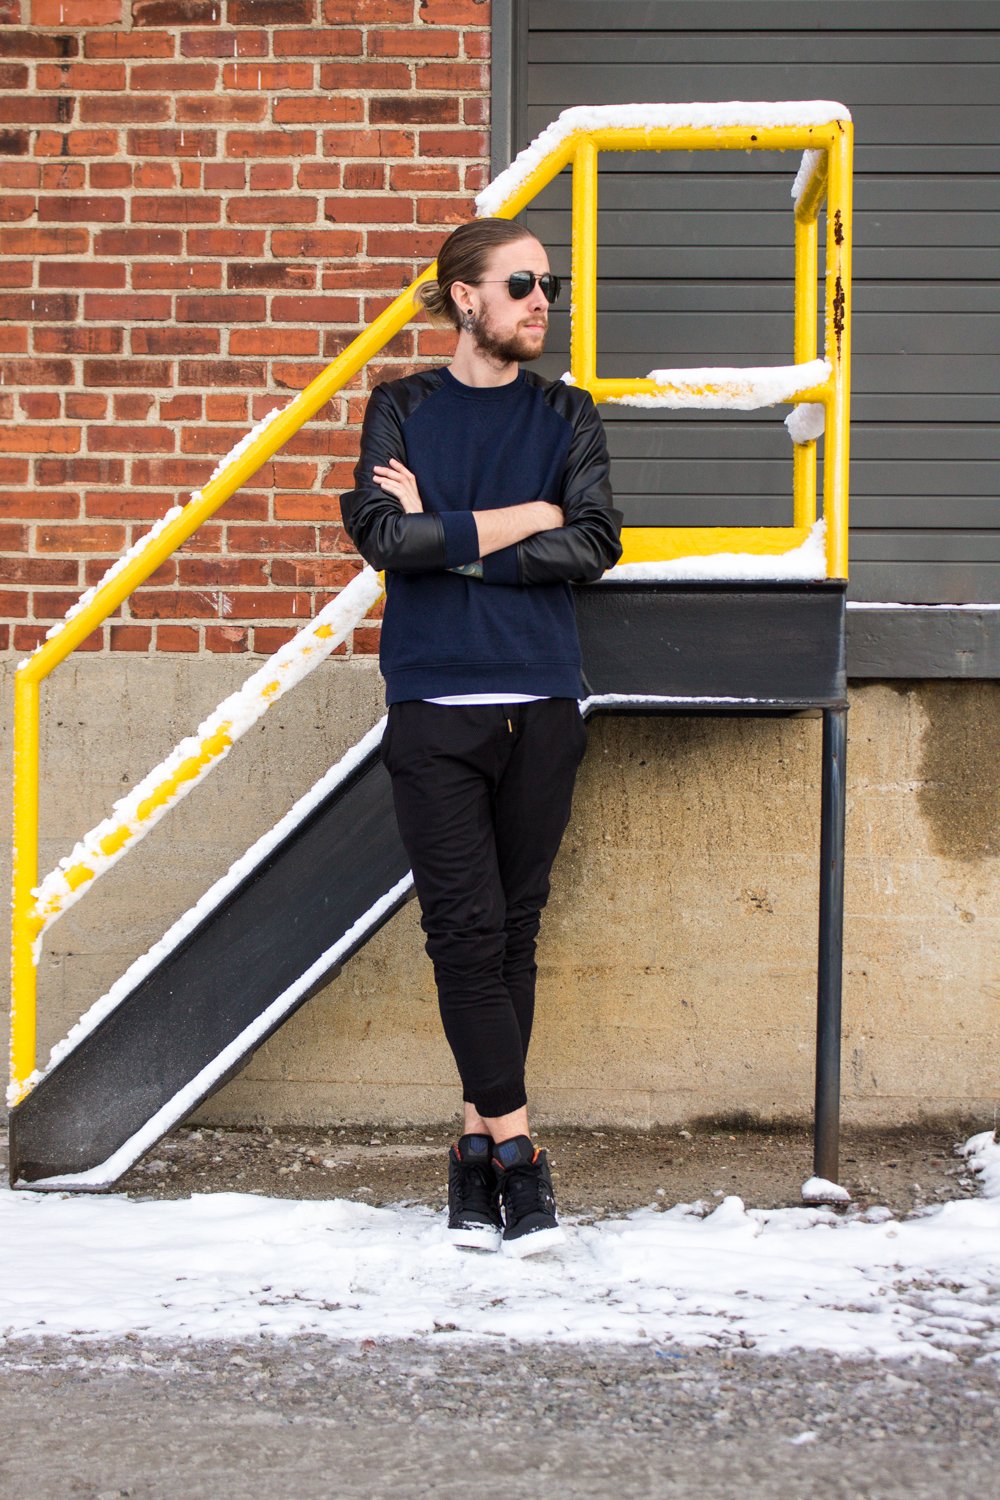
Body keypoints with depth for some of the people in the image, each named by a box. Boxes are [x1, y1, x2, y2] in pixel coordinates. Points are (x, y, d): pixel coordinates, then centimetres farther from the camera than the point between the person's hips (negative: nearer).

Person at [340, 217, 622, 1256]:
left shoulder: (566, 417, 10)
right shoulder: (402, 409, 7)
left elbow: (595, 546, -5)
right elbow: (381, 535, -8)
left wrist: (446, 536, -8)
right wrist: (523, 520, -6)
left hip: (540, 704, 2)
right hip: (434, 705, -2)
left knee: (513, 927, 3)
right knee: (466, 926, -8)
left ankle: (478, 1142, 10)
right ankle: (515, 1152, -6)